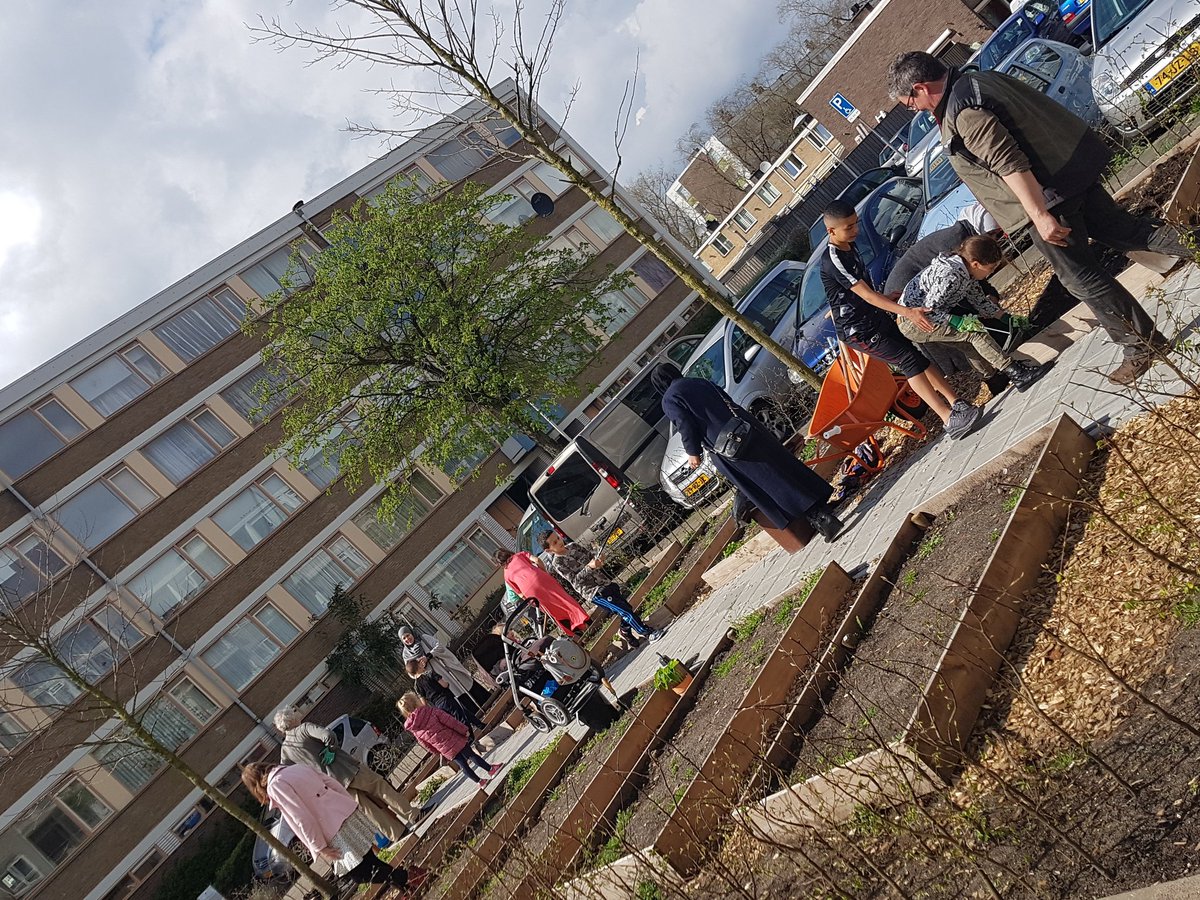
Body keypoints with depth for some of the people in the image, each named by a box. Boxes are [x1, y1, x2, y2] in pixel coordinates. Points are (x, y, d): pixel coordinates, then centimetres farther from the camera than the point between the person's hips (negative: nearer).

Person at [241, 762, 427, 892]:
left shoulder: (275, 786, -6)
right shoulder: (295, 768, 16)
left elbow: (302, 818, -13)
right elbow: (333, 783, 16)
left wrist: (319, 848, -7)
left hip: (336, 831, -8)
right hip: (347, 812, 8)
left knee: (359, 874, 3)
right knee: (367, 861, 16)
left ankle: (407, 877, -1)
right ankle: (405, 882, 14)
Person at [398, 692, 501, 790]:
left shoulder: (413, 729, -3)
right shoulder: (431, 711, -19)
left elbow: (426, 744, 8)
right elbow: (450, 721, -16)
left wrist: (439, 752, 21)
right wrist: (464, 730, -4)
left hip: (446, 751, 4)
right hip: (454, 740, -4)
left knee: (463, 765, 20)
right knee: (471, 755, 15)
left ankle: (479, 782, 31)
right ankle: (490, 769, 29)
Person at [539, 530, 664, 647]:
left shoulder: (573, 546, 6)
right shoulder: (557, 563, -12)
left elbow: (591, 553, 7)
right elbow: (574, 580, -18)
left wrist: (598, 558, -17)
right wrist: (589, 567, -30)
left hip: (605, 581, 7)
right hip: (594, 592, -7)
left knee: (626, 607, 12)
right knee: (625, 610, -10)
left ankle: (625, 632, 38)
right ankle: (649, 634, 3)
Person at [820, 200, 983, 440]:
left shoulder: (849, 247, 6)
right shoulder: (832, 260, -24)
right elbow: (866, 295, -29)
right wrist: (906, 312, -36)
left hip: (877, 318, 9)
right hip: (857, 331, -9)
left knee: (919, 357, 2)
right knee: (909, 361, -16)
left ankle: (956, 402, 3)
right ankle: (950, 419, -18)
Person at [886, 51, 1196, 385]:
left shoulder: (961, 113, -21)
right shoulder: (981, 79, 10)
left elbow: (1009, 164, -28)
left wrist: (1040, 215, -29)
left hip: (1047, 193, -9)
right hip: (1075, 165, 9)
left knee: (1083, 278, 3)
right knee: (1116, 227, 26)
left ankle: (1143, 345, 12)